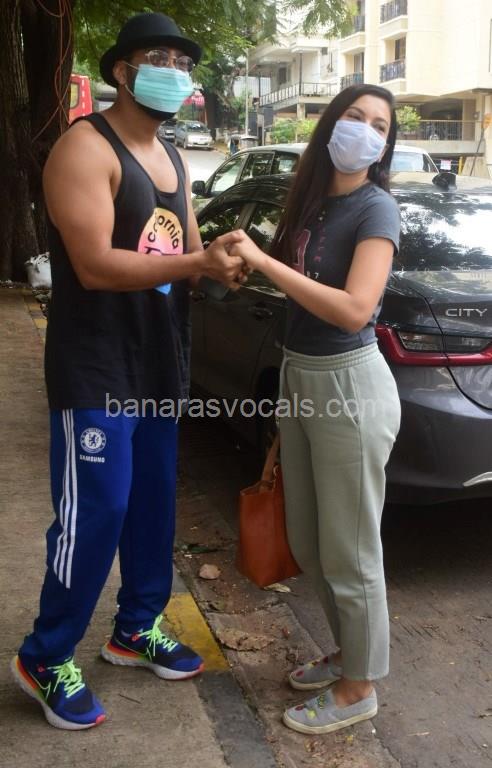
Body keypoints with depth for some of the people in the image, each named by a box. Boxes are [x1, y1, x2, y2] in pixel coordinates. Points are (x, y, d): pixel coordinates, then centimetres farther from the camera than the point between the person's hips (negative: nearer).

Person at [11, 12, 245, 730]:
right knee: (94, 516, -3)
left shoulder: (174, 161, 15)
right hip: (95, 373, -8)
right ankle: (46, 659, 16)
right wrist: (198, 262, -25)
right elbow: (95, 266, -23)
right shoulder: (85, 147, -13)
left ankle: (138, 627, 33)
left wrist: (223, 264, -6)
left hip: (160, 367, 9)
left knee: (154, 505, 15)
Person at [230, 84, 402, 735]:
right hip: (298, 377, 8)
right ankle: (349, 652, 39)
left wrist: (262, 260, -24)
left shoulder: (377, 208, -12)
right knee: (308, 543, 18)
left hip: (349, 386, -8)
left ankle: (359, 687, 24)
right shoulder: (312, 202, 10)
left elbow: (354, 310, -25)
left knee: (349, 551, 5)